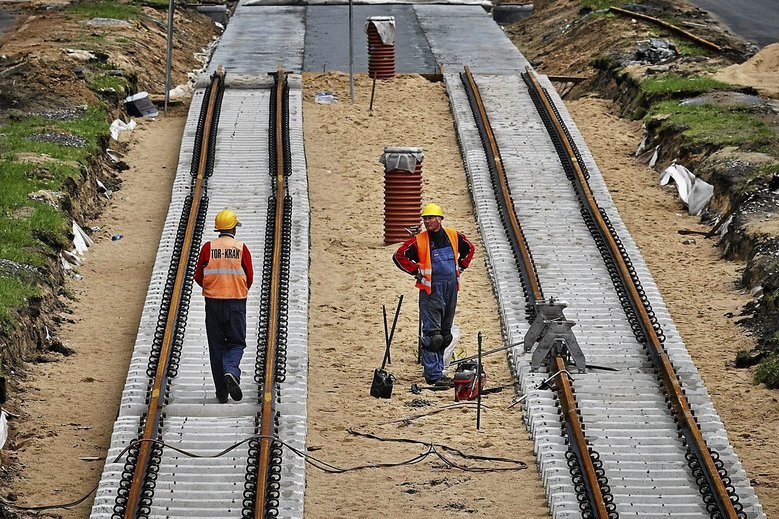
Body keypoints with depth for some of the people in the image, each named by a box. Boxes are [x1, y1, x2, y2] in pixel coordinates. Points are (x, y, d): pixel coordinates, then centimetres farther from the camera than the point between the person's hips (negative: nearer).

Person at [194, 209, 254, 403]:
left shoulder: (208, 247, -2)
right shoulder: (241, 248, -3)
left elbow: (199, 277, 2)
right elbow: (249, 278, 1)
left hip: (213, 301, 1)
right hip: (236, 301, -1)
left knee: (216, 345, 8)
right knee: (236, 342, 9)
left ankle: (221, 393, 7)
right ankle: (231, 371, -22)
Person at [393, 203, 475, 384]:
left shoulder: (454, 236, 5)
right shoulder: (419, 241, -7)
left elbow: (469, 249, 24)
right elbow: (399, 256, -5)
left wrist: (460, 267, 14)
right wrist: (415, 271, -6)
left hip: (451, 287, 5)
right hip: (431, 289, -5)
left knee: (444, 334, 12)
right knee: (432, 334, -10)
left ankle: (437, 371, 22)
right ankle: (433, 374, -9)